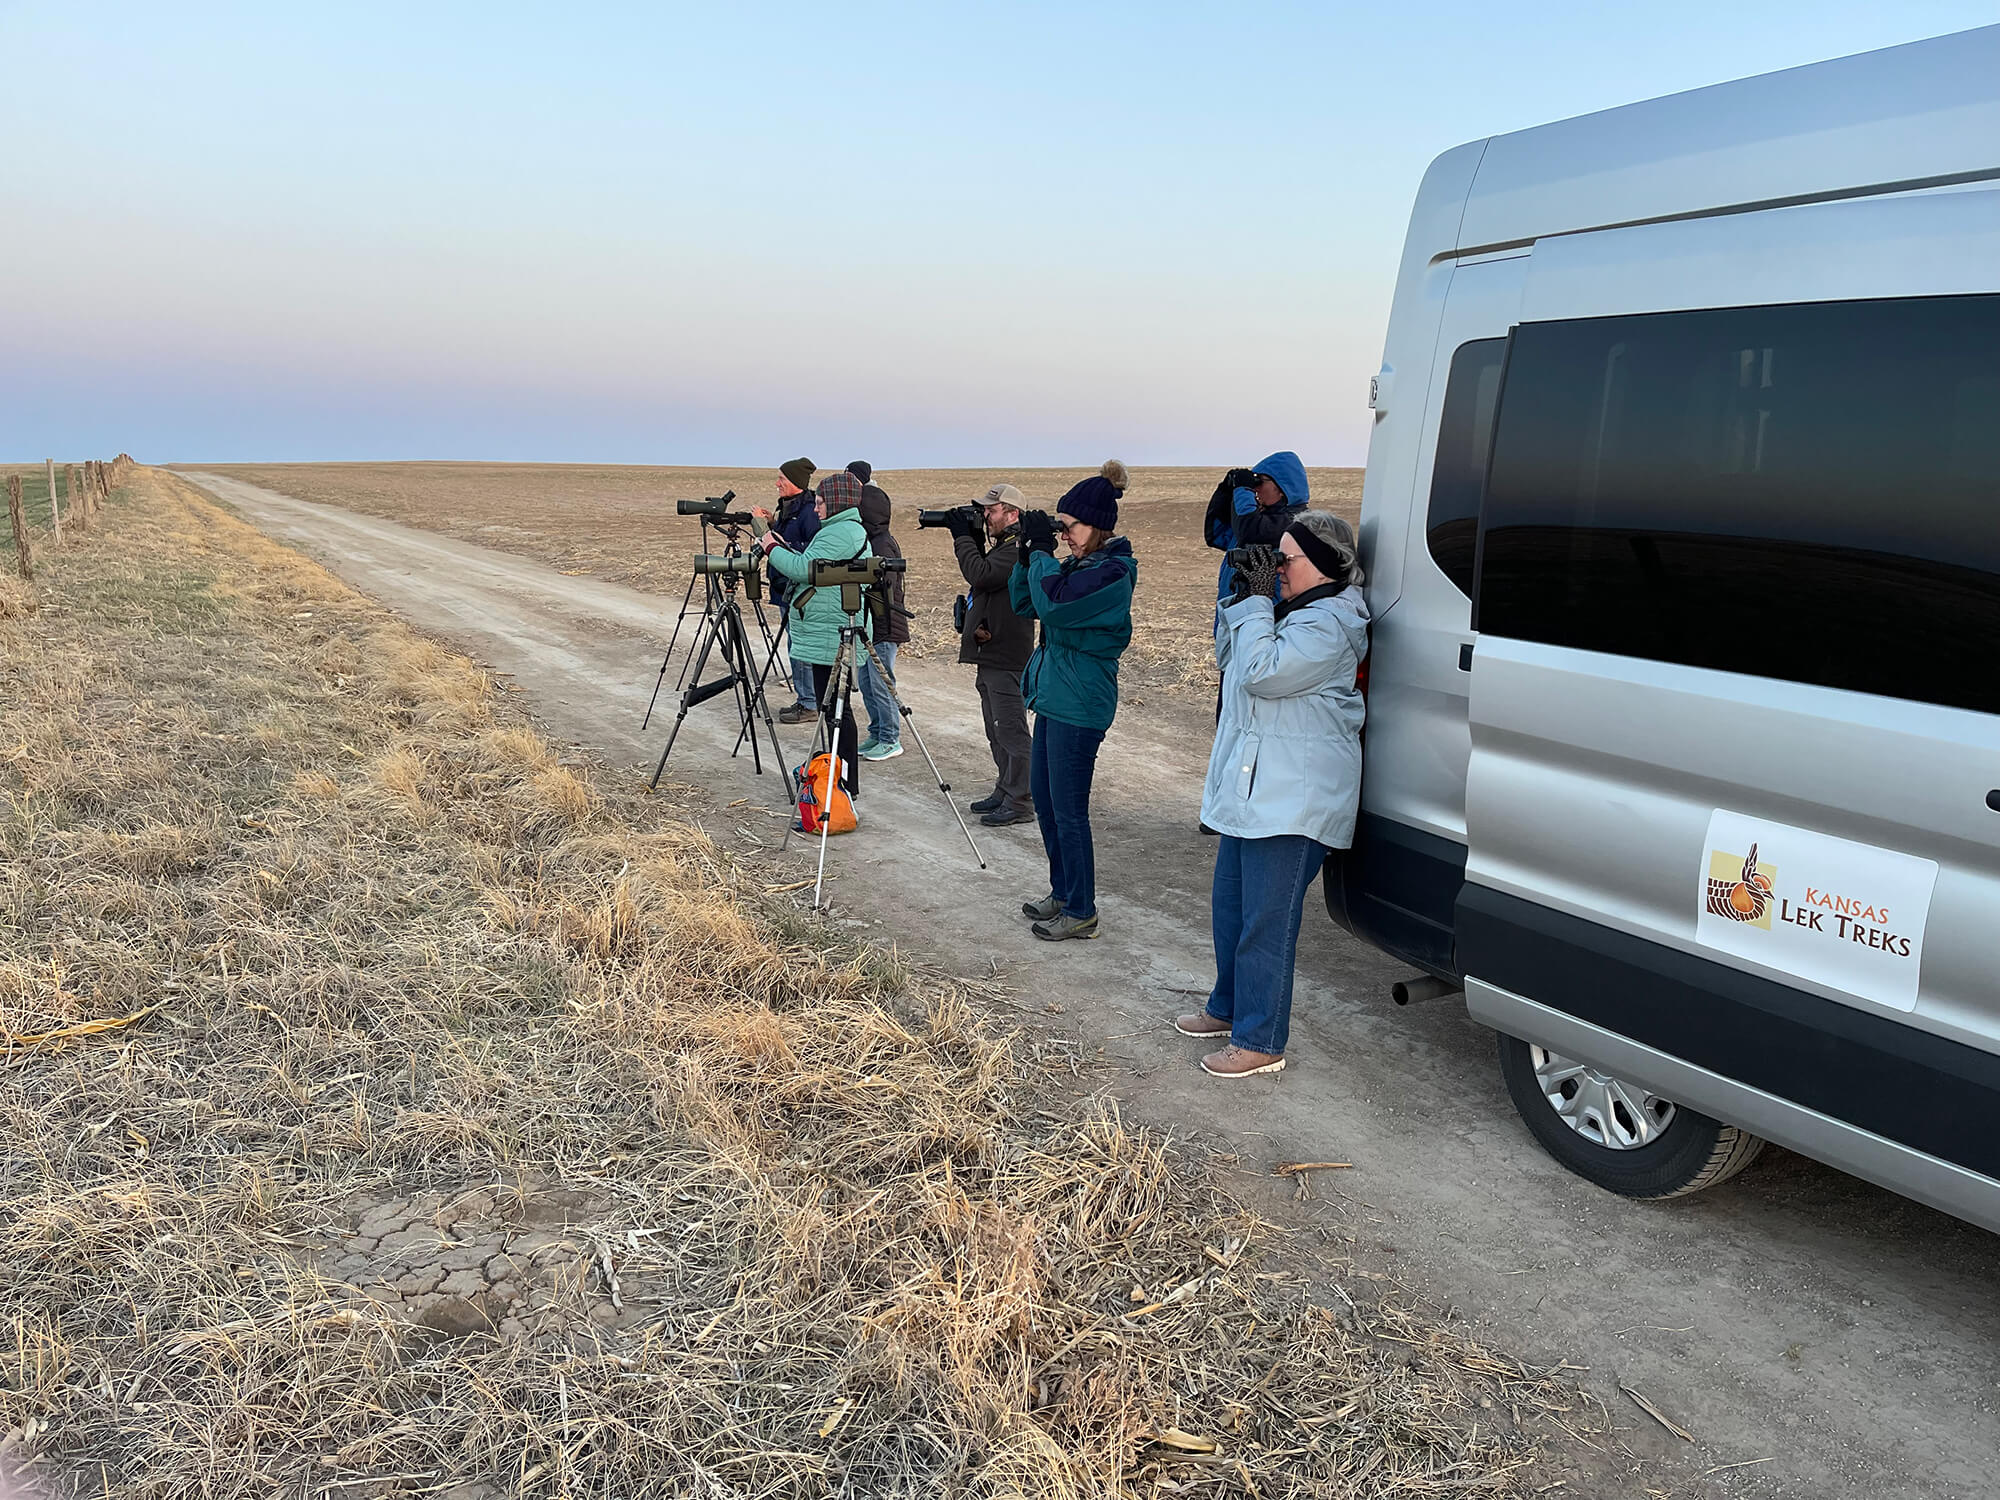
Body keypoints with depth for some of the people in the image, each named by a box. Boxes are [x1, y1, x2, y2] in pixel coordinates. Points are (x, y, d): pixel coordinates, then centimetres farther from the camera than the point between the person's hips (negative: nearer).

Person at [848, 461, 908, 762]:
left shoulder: (884, 545, -16)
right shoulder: (869, 541, 12)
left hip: (883, 626, -10)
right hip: (867, 625, 10)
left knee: (881, 683, -3)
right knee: (866, 681, 14)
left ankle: (891, 740, 5)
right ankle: (877, 733, 25)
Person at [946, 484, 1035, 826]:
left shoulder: (1018, 549, -16)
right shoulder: (1001, 545, 17)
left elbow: (980, 575, -25)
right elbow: (980, 575, 23)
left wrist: (963, 537, -15)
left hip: (1006, 659, -11)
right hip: (989, 655, 11)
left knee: (1011, 730, -6)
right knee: (996, 731, 17)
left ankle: (1021, 802, -1)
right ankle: (1005, 791, 28)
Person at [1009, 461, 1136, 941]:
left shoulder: (1112, 572, -17)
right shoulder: (1076, 566, 11)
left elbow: (1053, 605, -30)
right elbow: (1023, 603, 14)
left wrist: (1041, 550, -17)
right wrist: (1028, 553, 1)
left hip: (1078, 707, -10)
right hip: (1052, 698, 10)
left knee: (1068, 811, -3)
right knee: (1043, 799, 17)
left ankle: (1081, 912, 9)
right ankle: (1062, 893, 31)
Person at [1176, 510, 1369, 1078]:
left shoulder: (1329, 624, -17)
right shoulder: (1295, 612, 15)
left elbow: (1261, 671, -26)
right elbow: (1229, 659, 18)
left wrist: (1258, 602, -17)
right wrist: (1245, 598, 5)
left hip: (1291, 798, -11)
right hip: (1253, 788, 11)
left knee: (1265, 920, -4)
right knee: (1228, 902, 21)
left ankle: (1260, 1042, 6)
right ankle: (1228, 1007, 37)